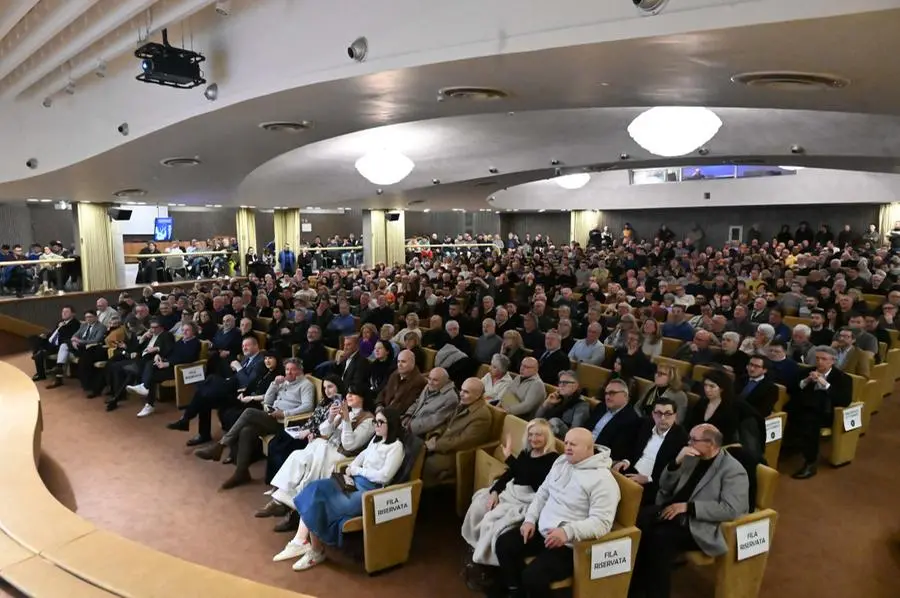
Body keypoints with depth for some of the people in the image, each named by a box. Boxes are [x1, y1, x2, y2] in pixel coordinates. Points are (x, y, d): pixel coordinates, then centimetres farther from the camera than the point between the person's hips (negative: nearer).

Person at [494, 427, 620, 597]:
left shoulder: (603, 479, -18)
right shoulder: (561, 461, 7)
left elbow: (602, 522, -25)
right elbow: (543, 492, 15)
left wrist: (568, 531, -37)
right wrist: (530, 519, 2)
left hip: (569, 544, -8)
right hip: (542, 530, 8)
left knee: (532, 576, -25)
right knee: (503, 544, -1)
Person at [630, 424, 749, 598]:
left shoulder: (733, 470, -9)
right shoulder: (692, 458, 11)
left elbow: (731, 510, -21)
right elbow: (665, 488, 11)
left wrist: (688, 506, -22)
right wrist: (676, 462, -7)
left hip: (701, 525, -6)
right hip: (674, 510, 6)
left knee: (661, 537, -30)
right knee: (638, 520, -21)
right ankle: (634, 583, -10)